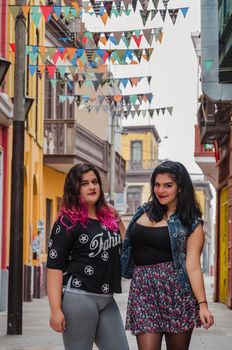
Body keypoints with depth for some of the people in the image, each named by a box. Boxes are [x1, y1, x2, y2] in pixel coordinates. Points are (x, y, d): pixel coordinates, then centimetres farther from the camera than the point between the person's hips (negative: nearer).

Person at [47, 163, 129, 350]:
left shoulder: (108, 216, 12)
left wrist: (117, 219, 14)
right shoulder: (68, 222, -6)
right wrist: (56, 309, -19)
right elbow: (54, 266, -12)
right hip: (78, 298, -7)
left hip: (107, 299, 7)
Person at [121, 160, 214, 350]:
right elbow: (128, 243, 25)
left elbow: (193, 266, -6)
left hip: (175, 290, -3)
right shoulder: (144, 212, 12)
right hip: (143, 288, 3)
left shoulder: (191, 223, 0)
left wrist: (202, 304, -16)